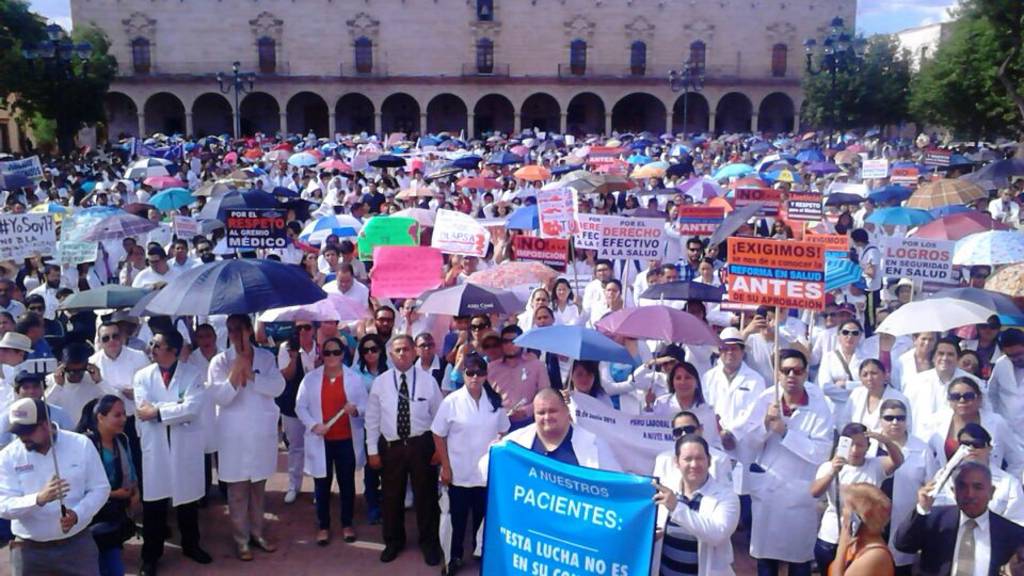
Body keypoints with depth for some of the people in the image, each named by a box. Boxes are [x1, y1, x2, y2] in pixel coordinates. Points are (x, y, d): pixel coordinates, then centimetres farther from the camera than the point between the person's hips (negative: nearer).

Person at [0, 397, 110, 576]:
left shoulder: (81, 444, -5)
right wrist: (39, 499, -30)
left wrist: (78, 514, -19)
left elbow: (100, 488, -1)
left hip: (77, 544, -1)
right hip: (29, 550, 1)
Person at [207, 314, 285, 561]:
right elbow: (220, 397, -14)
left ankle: (257, 533, 28)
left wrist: (250, 373, -19)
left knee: (258, 486, 14)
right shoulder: (220, 361, -4)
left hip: (262, 432, 2)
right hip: (235, 435, -2)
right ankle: (241, 539, 15)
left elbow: (278, 387, -10)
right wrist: (237, 367, -22)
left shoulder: (266, 357, 2)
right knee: (238, 490, 4)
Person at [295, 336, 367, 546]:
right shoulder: (310, 378, 0)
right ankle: (323, 526, 21)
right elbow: (300, 406, 2)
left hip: (347, 440, 0)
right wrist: (313, 425, -13)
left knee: (347, 483, 10)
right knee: (322, 485, 8)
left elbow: (365, 406, 1)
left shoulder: (354, 378, 0)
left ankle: (347, 524, 25)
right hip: (321, 441, 0)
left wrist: (356, 410, -21)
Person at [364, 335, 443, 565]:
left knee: (425, 494, 11)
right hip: (390, 446, 1)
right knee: (391, 496, 13)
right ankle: (393, 541, 34)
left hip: (421, 445, -1)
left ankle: (429, 542, 30)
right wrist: (372, 450, 0)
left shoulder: (428, 380, -4)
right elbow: (372, 418, 2)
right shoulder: (380, 382, -2)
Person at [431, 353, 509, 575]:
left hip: (487, 471, 2)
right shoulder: (451, 401, -11)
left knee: (483, 516, 15)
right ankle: (454, 557, 29)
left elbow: (503, 433, 7)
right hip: (459, 472, -2)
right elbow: (439, 436, -6)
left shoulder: (494, 401, -3)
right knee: (457, 517, 12)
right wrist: (445, 467, -7)